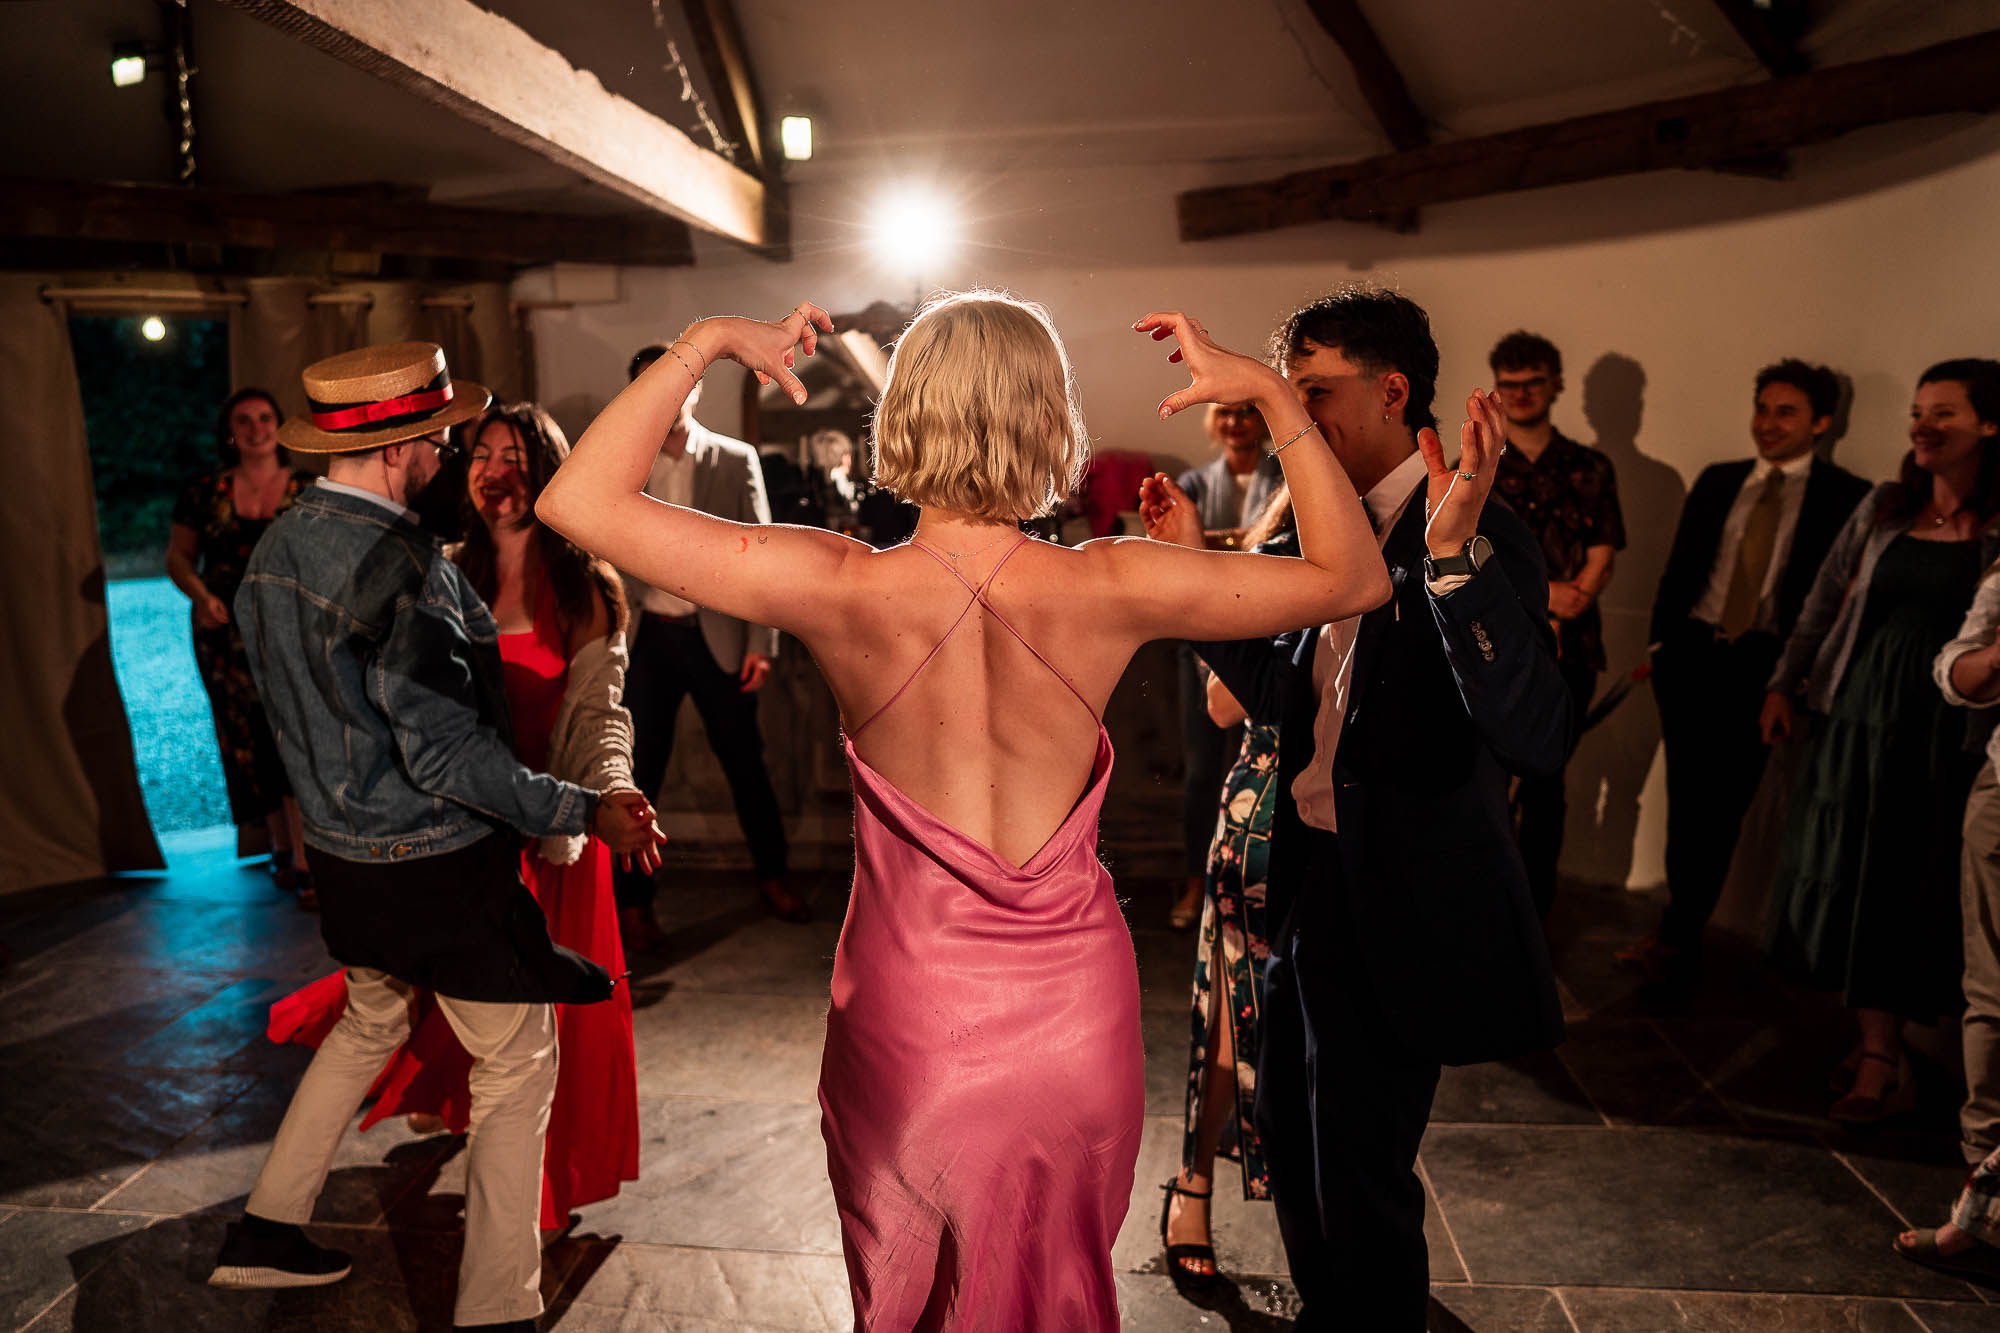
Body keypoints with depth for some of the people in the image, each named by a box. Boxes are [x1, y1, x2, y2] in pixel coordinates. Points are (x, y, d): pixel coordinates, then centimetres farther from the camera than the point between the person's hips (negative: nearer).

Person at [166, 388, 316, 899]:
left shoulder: (309, 491, 2)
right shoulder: (205, 492, 5)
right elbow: (178, 557, 10)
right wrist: (201, 594, -9)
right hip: (228, 635, 2)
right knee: (252, 743, 7)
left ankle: (304, 861, -9)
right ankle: (281, 848, 21)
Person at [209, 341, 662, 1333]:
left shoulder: (273, 551, 3)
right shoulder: (403, 564, -25)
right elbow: (446, 753, -27)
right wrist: (585, 811, -24)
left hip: (341, 851, 9)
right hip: (438, 864, -9)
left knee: (368, 1025, 30)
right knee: (518, 1067, 7)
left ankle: (265, 1231, 40)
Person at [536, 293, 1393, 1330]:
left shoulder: (840, 591, -21)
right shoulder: (1110, 591, -18)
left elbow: (577, 501, -15)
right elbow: (1355, 577, -4)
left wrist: (702, 346, -8)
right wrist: (1271, 393, -2)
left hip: (908, 1025, -1)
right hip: (1077, 1018, 1)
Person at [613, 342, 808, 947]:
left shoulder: (736, 460, 0)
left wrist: (763, 641, -7)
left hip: (719, 636, -1)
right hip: (649, 637, 1)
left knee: (745, 763, 10)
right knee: (640, 772, 6)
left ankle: (772, 876, 28)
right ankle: (632, 902, 18)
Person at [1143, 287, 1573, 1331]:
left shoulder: (1476, 541, -20)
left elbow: (1539, 735, -34)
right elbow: (1281, 691, 15)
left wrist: (1454, 551, -43)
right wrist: (1192, 565, 8)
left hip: (1393, 913, -9)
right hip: (1312, 884, 9)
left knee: (1360, 1182, 7)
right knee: (1288, 1136, 24)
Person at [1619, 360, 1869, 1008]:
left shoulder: (1846, 496, -2)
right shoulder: (1717, 480, 12)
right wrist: (1662, 641, 7)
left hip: (1763, 666, -4)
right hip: (1693, 655, 4)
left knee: (1722, 804, -2)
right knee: (1687, 797, 10)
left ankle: (1678, 938, 9)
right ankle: (1683, 933, 24)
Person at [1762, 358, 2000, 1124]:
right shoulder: (1884, 509, 8)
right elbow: (1825, 601, 12)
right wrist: (1785, 683, 10)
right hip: (1863, 713, 4)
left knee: (1918, 883, 4)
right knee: (1849, 880, 6)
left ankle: (1878, 1056, 16)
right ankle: (1882, 1052, 21)